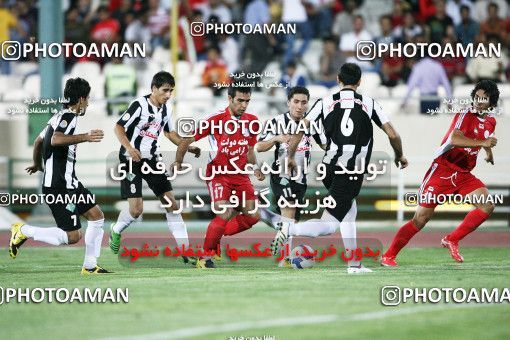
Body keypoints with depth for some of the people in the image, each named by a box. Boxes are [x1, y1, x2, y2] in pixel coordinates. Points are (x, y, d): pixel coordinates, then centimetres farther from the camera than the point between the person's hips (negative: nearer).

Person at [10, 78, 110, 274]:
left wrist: (37, 164, 48)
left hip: (68, 182, 11)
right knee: (72, 236, -12)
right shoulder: (69, 117, -15)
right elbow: (56, 139, -35)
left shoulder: (59, 117, 15)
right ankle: (24, 231, -1)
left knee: (96, 216, 12)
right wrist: (85, 137, -43)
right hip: (59, 186, -11)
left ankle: (90, 266, 15)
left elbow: (39, 141, 30)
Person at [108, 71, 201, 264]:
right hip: (132, 160, -6)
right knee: (136, 209, -13)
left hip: (152, 160, 7)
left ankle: (185, 251, 0)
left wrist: (189, 147, 9)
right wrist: (129, 147, -31)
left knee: (171, 204, -2)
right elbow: (119, 127, -16)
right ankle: (116, 231, 21)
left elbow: (169, 133, 22)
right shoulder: (140, 105, -15)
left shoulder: (165, 109, 6)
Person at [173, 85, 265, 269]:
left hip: (240, 174, 6)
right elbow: (188, 139, -6)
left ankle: (216, 237, 19)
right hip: (218, 174, -6)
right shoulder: (216, 119, -15)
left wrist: (255, 167, 0)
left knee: (253, 216, -1)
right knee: (224, 215, -22)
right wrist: (178, 162, -6)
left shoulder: (252, 121, 2)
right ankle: (205, 258, -7)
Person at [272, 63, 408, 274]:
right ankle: (290, 229, -27)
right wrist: (399, 156, 21)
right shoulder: (369, 104, 2)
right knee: (327, 226, -3)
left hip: (329, 168, 4)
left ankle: (354, 264, 23)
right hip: (352, 174, -4)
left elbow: (300, 129, -1)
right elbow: (392, 135, 2)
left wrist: (291, 157, 12)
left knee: (350, 210, 26)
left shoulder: (325, 102, 4)